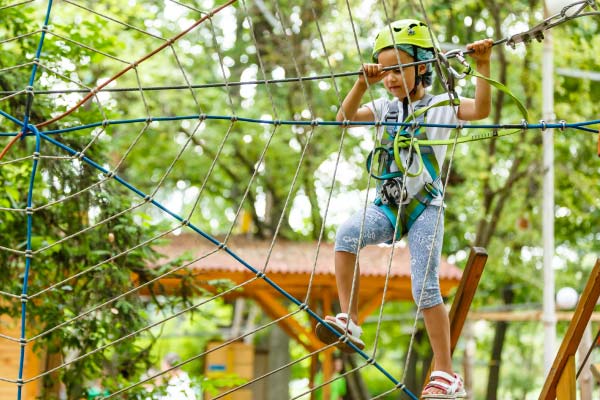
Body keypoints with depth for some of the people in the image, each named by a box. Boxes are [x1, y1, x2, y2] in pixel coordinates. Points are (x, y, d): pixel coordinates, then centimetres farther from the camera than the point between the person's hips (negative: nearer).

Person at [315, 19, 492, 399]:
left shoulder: (441, 105, 0)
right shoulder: (386, 108, 15)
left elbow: (481, 110, -16)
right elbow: (345, 117, 10)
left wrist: (483, 66, -28)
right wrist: (362, 83, -2)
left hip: (425, 208, -4)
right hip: (388, 206, 4)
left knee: (425, 287, -9)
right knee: (347, 233, -28)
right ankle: (349, 321, -25)